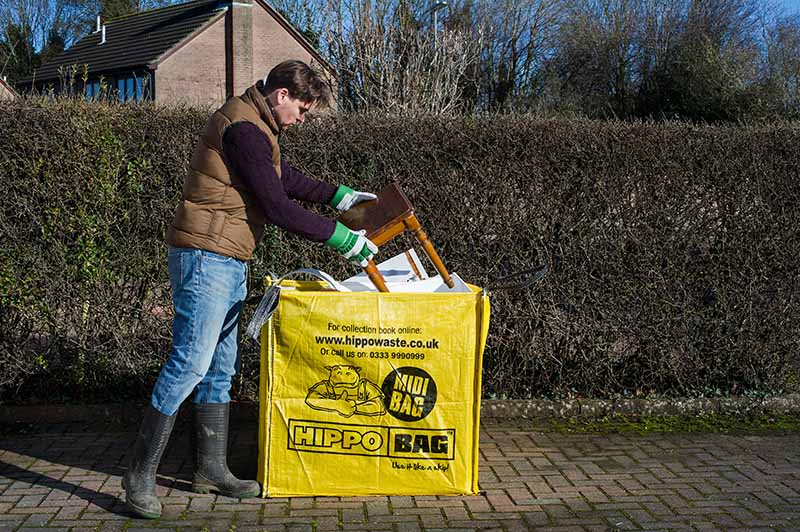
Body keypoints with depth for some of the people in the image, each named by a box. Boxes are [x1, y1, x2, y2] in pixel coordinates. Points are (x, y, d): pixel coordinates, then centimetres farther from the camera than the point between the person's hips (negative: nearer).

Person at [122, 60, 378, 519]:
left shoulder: (257, 125, 16)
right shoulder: (243, 128, -17)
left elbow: (288, 178, 31)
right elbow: (278, 208, -19)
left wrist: (340, 196, 23)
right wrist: (344, 239, -13)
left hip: (229, 262, 11)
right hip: (206, 257, -11)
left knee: (221, 367, 12)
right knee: (190, 362, -10)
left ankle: (211, 468, 20)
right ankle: (141, 473, -1)